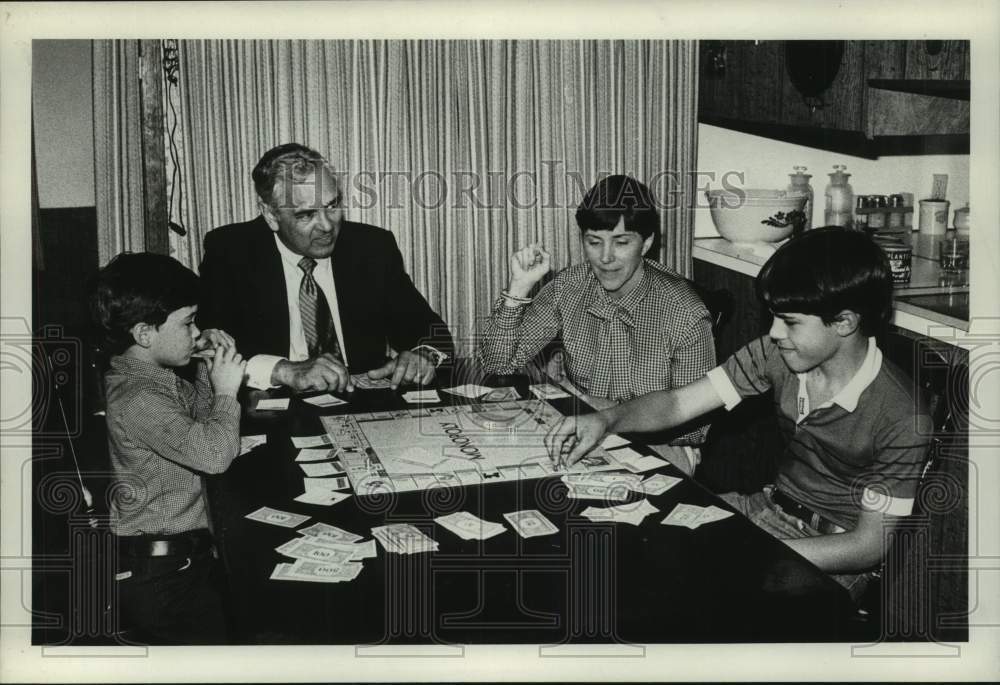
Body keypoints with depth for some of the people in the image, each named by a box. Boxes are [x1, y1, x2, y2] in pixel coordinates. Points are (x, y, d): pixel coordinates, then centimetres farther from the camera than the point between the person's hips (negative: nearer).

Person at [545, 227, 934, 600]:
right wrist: (606, 421, -26)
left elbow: (871, 546, -19)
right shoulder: (777, 353, -11)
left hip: (833, 558, -5)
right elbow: (679, 403, -7)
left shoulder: (901, 419, -24)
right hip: (770, 506, 5)